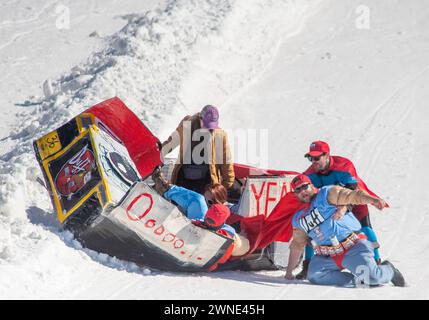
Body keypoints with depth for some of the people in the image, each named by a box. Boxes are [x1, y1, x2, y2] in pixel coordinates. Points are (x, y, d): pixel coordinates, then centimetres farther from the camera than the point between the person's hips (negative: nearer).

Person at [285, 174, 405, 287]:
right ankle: (356, 281, -12)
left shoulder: (326, 194, -3)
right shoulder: (298, 219, 16)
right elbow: (297, 245, 26)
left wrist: (373, 200, -35)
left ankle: (389, 271, 14)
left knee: (372, 277, -22)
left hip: (353, 248, -6)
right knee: (314, 276, -22)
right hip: (327, 257, 6)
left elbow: (352, 195, -16)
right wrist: (289, 271, 25)